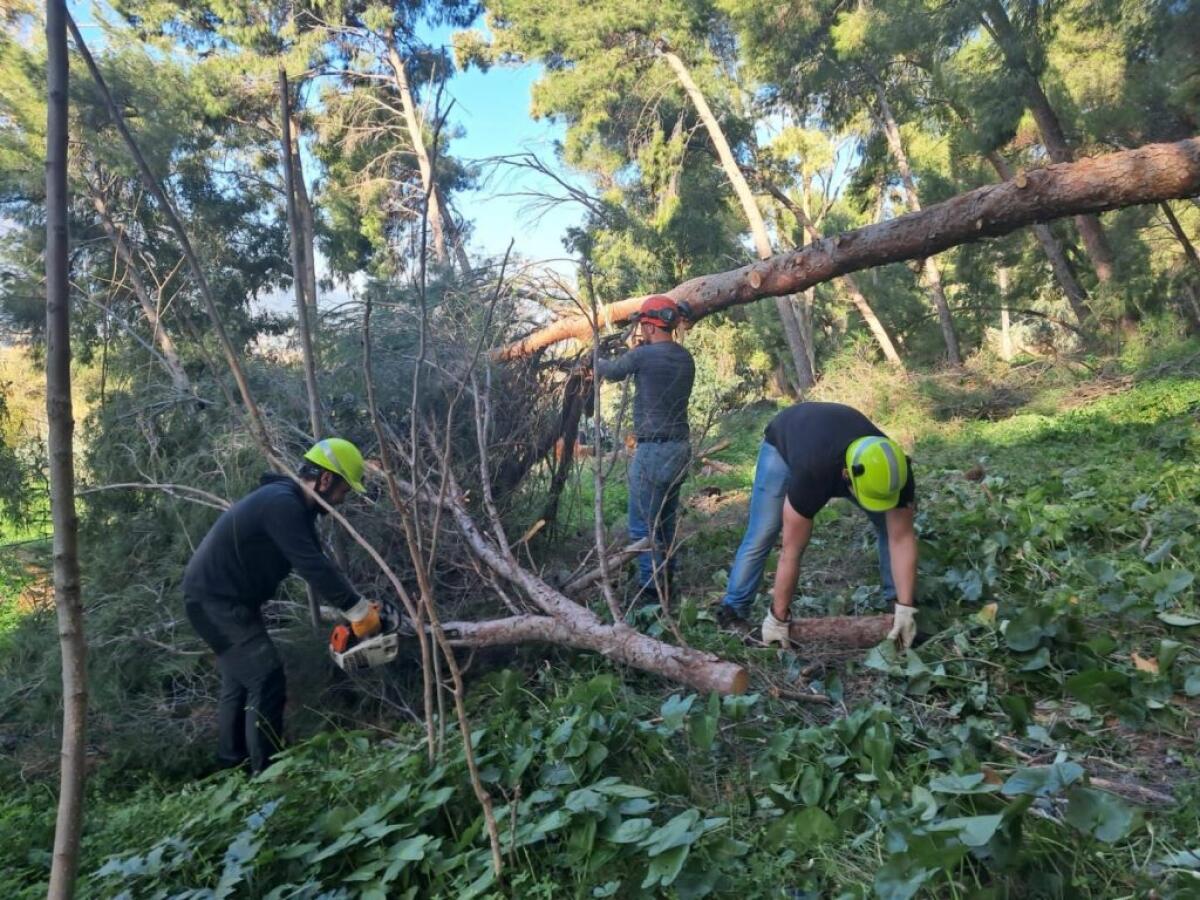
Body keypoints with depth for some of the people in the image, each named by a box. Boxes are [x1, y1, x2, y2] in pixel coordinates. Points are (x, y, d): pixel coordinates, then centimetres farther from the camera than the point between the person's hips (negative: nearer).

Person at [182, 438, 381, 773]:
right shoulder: (282, 504, -25)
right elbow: (313, 566, -31)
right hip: (215, 601, -11)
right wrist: (359, 610, -26)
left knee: (240, 681, 21)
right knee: (267, 682, -10)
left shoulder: (291, 504, 7)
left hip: (224, 599, 11)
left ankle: (232, 766, 34)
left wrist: (358, 605, 1)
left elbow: (315, 562, 8)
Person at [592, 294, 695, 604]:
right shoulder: (685, 357, 7)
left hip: (653, 450, -8)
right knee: (665, 522, 19)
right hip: (680, 447, 8)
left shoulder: (642, 355, -13)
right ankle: (666, 581, 28)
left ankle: (651, 588, 4)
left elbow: (611, 371, 6)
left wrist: (599, 362, 27)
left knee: (643, 526, 1)